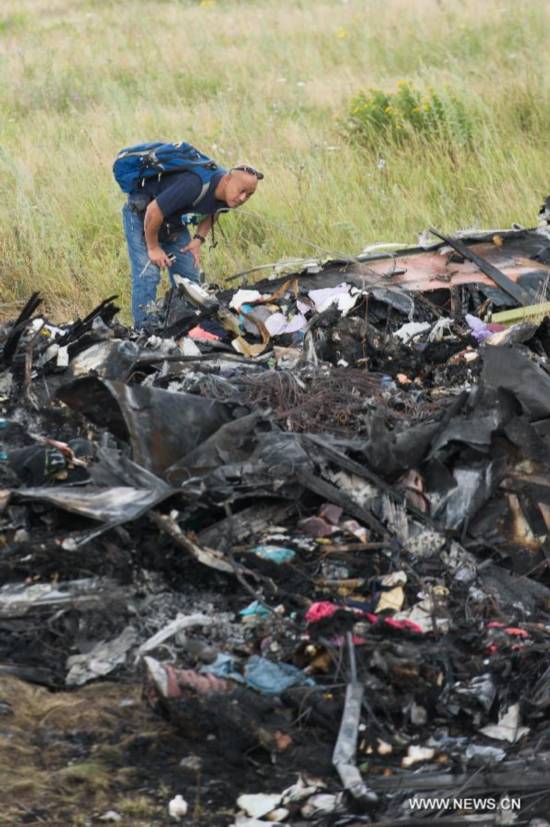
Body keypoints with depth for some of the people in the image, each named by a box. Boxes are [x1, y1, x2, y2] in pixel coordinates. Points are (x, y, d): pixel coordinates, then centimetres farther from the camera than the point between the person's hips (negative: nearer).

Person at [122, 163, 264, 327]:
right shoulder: (194, 185, -39)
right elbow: (154, 211, -33)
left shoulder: (226, 197, -13)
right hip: (141, 213, -8)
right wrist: (153, 248, -20)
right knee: (147, 275, -16)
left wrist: (199, 239, -4)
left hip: (174, 223, 8)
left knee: (189, 277, 3)